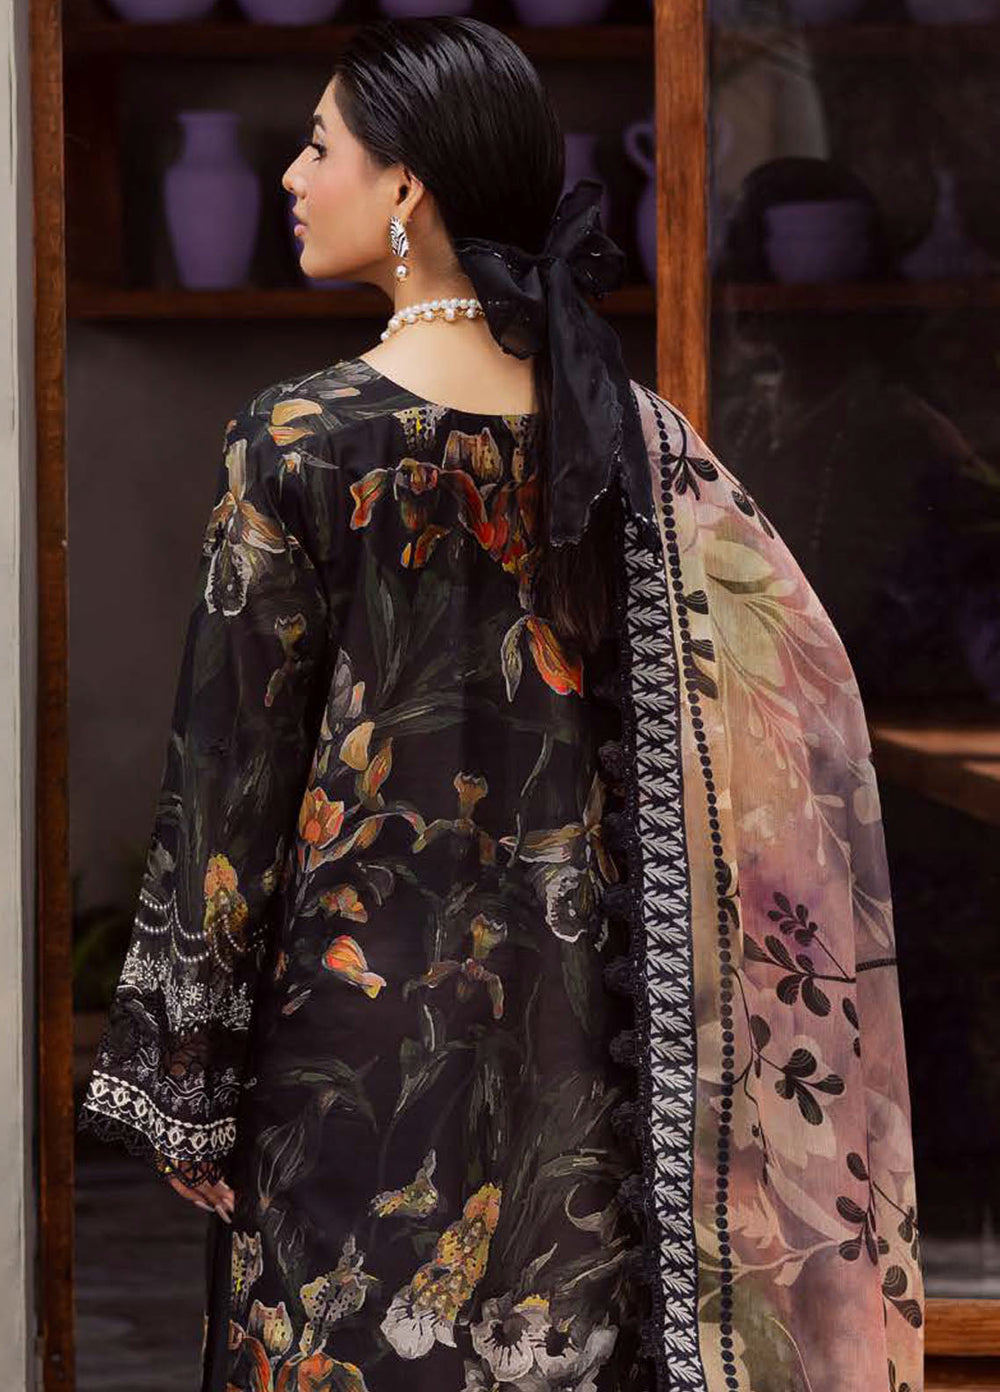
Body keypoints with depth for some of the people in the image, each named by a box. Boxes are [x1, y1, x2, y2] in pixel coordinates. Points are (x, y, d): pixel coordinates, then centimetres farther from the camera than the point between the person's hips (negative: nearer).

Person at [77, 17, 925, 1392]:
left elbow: (230, 778, -10)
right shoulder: (633, 432, 0)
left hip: (365, 1020, -4)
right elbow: (794, 680, -2)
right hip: (577, 1023, 5)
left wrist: (184, 1074, -2)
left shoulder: (299, 442, -13)